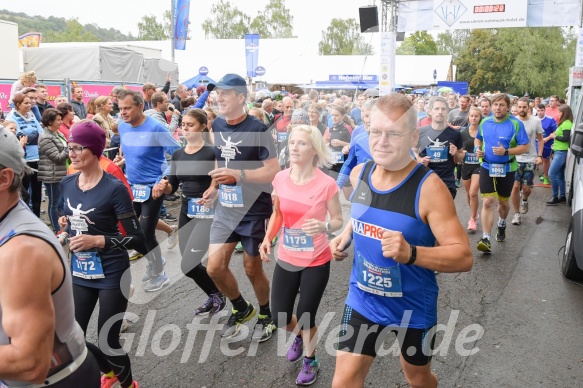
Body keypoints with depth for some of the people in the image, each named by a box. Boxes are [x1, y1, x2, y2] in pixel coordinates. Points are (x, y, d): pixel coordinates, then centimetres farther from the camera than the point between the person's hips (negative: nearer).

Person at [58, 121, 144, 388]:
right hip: (79, 273, 6)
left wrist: (98, 240, -26)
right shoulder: (66, 183, 1)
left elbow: (137, 239, -17)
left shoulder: (114, 188, -17)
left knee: (107, 340, 1)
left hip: (111, 275, -6)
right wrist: (64, 235, -1)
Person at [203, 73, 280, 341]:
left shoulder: (257, 130, -16)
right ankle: (241, 309, 30)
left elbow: (273, 171, -19)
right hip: (225, 209, 6)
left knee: (252, 268, 8)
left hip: (254, 211, -5)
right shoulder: (217, 126, 3)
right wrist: (215, 188, 7)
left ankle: (266, 315, 35)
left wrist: (237, 174, -28)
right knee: (214, 268, 2)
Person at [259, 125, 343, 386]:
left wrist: (324, 226, -28)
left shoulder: (326, 184, -18)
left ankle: (311, 361, 37)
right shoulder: (280, 178, -6)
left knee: (306, 316, 6)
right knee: (280, 318, 10)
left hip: (316, 262, -4)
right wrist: (268, 238, -5)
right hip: (286, 260, 4)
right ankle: (299, 335, 48)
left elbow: (338, 220, -6)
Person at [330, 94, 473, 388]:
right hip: (363, 300, 3)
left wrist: (411, 253, -41)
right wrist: (346, 234, -3)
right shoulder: (359, 174, -7)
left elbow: (463, 257, -25)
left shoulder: (429, 188, -24)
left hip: (413, 307, -3)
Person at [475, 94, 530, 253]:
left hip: (507, 169, -1)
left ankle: (502, 224, 49)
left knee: (503, 202, 17)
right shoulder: (485, 122, 0)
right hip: (487, 167, 1)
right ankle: (486, 239, -13)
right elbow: (478, 138, 18)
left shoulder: (516, 124, -11)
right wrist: (477, 148, -4)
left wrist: (506, 151, -25)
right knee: (488, 202, -11)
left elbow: (525, 147, -11)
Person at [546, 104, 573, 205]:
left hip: (561, 152, -10)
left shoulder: (566, 124, -15)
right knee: (560, 175, 12)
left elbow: (566, 138, -21)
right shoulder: (565, 123, 16)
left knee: (551, 174, -10)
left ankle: (555, 197, -4)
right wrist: (556, 135, 5)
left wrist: (554, 136, -10)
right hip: (560, 152, 10)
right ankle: (562, 196, 16)